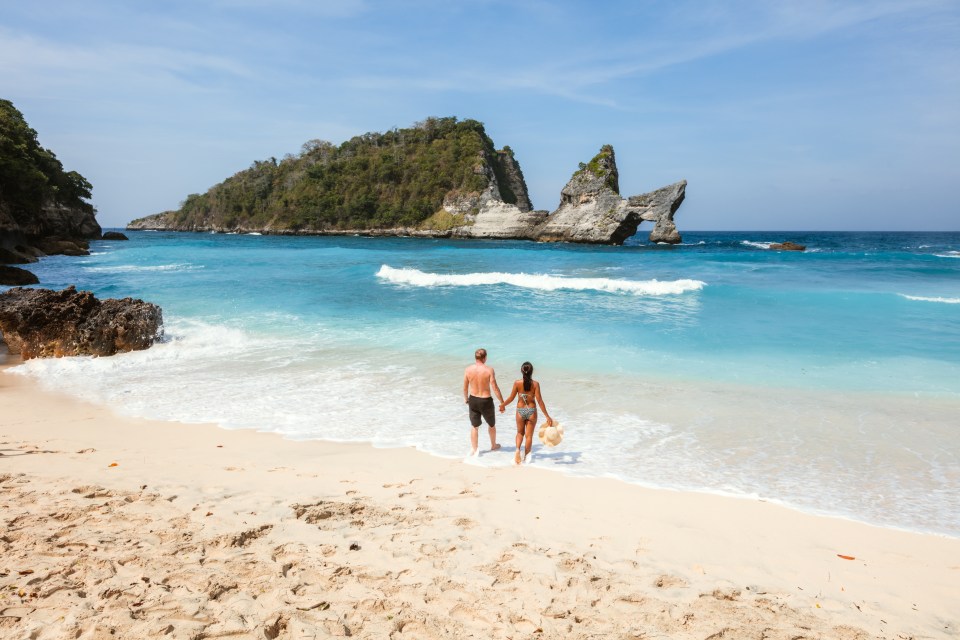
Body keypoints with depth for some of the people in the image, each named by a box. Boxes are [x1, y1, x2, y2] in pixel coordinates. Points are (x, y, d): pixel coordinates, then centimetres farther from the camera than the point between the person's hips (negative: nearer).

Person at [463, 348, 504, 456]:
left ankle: (474, 449, 22)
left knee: (474, 426, 17)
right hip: (486, 401, -2)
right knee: (491, 424, 22)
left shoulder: (468, 369, -8)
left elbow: (465, 387, 2)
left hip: (473, 400, 2)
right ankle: (493, 445, 40)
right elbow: (495, 388, -17)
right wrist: (502, 402, -8)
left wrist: (466, 399, 21)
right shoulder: (489, 370, -18)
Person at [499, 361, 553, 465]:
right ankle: (526, 457, 18)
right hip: (531, 411, -1)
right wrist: (547, 416, -7)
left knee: (520, 432, 22)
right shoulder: (535, 384, -13)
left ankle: (518, 450, -1)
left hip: (520, 410, 1)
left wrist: (502, 404, 17)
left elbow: (511, 398, -3)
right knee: (529, 435, 13)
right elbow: (539, 401, -12)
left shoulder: (517, 383, -10)